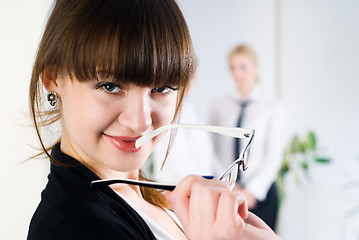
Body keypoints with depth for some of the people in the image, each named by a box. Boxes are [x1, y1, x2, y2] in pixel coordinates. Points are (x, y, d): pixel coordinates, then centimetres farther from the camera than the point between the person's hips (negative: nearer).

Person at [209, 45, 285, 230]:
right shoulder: (219, 106, 7)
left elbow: (274, 155, -3)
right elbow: (212, 150, 6)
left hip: (260, 193, -2)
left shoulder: (272, 106, 0)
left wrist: (252, 191, -8)